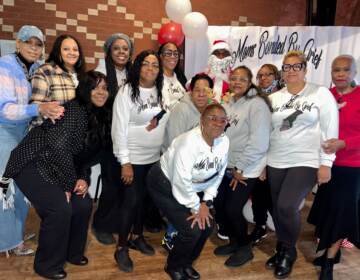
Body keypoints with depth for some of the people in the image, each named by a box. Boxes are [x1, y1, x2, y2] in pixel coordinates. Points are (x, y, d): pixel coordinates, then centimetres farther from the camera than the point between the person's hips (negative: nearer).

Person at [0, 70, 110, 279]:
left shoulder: (96, 118, 8)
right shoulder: (75, 110, -20)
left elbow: (82, 154, 13)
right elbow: (59, 147, -27)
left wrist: (84, 179, -3)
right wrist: (69, 184, -17)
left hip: (56, 168, 9)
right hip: (32, 164, -9)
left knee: (84, 204, 0)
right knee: (61, 209, -19)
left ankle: (72, 252, 24)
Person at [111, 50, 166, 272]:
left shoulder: (162, 91, 4)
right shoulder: (127, 91, -12)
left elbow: (168, 120, 11)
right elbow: (119, 128, -14)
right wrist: (125, 162, -17)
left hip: (155, 156, 5)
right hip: (134, 157, -5)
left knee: (145, 198, 14)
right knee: (131, 200, -1)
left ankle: (137, 237, 34)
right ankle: (121, 248, 15)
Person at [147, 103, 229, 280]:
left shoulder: (224, 141, -10)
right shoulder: (189, 142, -32)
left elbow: (218, 174, 1)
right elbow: (181, 181, -30)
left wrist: (206, 203, -5)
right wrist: (196, 207, -19)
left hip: (189, 188, 7)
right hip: (165, 184, -7)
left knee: (207, 225, 2)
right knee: (191, 230, -13)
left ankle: (186, 263, 28)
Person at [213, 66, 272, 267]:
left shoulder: (257, 104, -13)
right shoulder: (230, 104, 10)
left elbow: (259, 142, -20)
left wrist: (240, 168, -16)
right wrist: (231, 167, 4)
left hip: (246, 170, -7)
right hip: (227, 167, 7)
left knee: (233, 209, -5)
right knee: (219, 205, 10)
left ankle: (245, 248, 21)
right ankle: (234, 241, 33)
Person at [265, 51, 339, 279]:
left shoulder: (321, 94, -2)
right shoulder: (274, 98, 9)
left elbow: (330, 131, -5)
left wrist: (326, 163, -10)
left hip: (307, 162, -4)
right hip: (276, 163, 4)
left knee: (287, 206, -16)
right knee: (277, 209, 8)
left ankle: (289, 251, 12)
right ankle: (282, 249, 32)